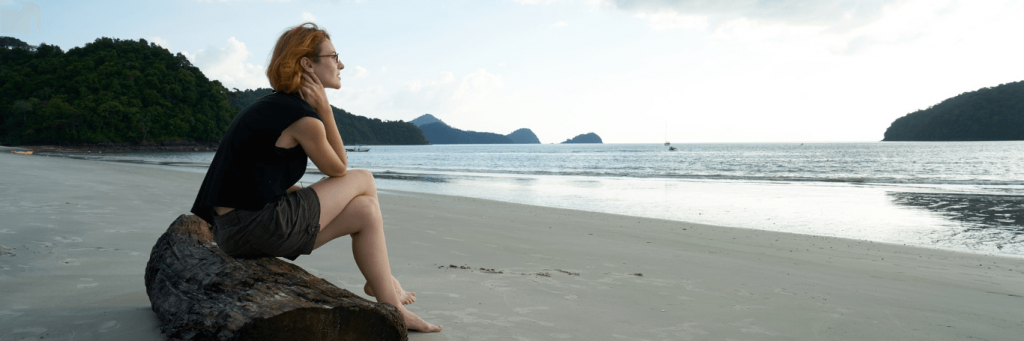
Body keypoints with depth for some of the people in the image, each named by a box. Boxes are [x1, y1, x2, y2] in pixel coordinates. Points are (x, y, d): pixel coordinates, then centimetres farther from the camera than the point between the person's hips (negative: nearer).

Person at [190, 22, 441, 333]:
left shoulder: (273, 105, 15)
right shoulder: (304, 118, -15)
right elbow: (338, 169, 1)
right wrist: (325, 109, -3)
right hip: (257, 227, -9)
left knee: (365, 210, 13)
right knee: (364, 180, 5)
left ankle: (387, 294, 20)